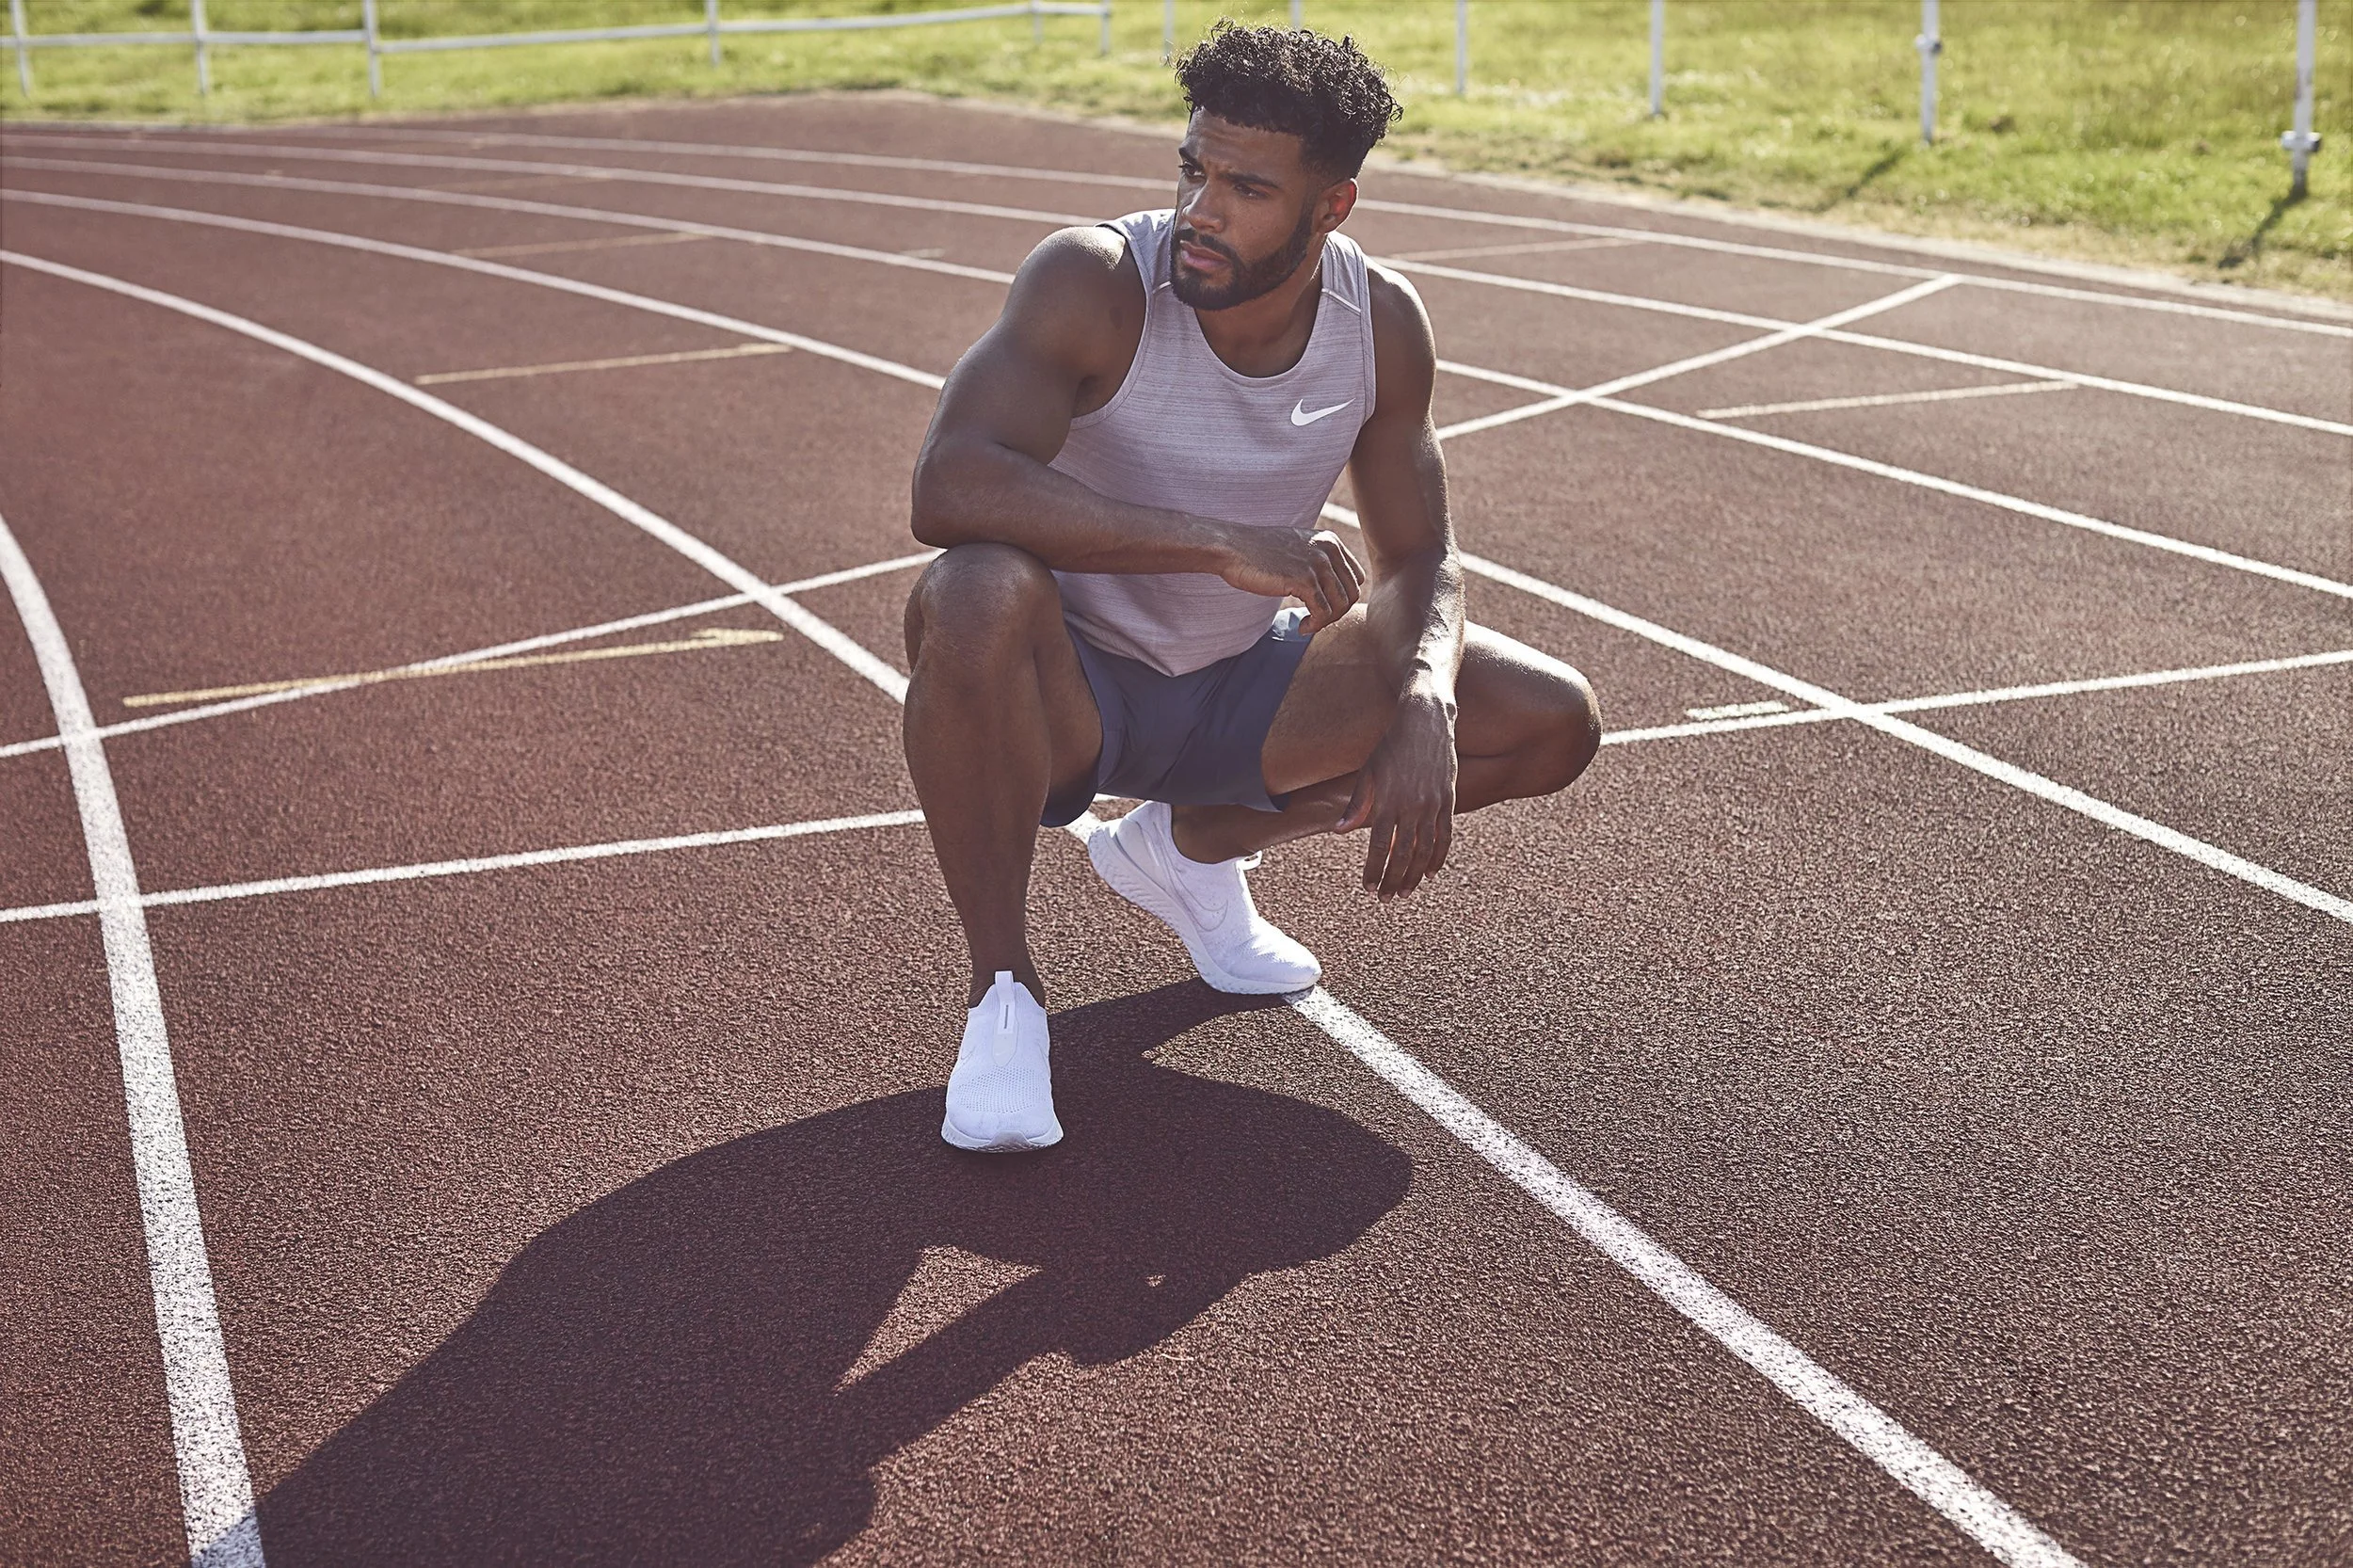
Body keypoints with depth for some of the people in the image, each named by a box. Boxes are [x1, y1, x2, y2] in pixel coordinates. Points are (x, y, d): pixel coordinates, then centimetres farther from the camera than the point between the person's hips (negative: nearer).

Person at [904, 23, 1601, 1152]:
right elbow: (948, 486, -38)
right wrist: (1223, 543, -44)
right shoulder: (1094, 282, -24)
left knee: (1553, 720, -6)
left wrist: (1425, 710, -23)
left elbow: (1417, 565, 0)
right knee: (980, 596, -40)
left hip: (1239, 685, 5)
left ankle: (1190, 844, 12)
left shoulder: (1383, 321, -9)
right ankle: (1002, 989, -18)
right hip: (1068, 687, -5)